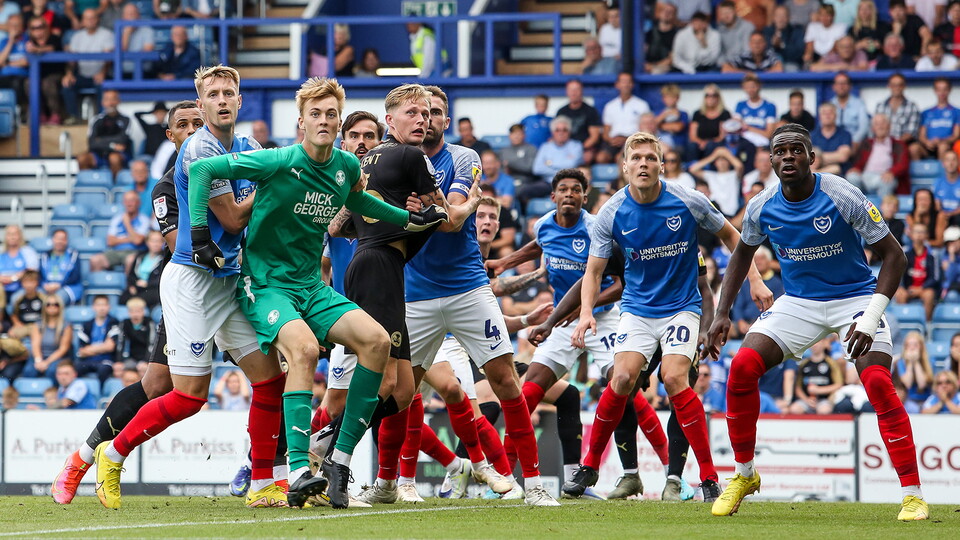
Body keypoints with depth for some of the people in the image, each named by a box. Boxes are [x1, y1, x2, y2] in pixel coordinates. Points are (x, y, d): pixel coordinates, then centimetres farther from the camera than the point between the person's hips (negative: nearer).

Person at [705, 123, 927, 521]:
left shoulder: (843, 197, -21)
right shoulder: (762, 208, -7)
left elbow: (893, 255, -16)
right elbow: (742, 255, 14)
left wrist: (870, 319, -24)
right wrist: (721, 315, 4)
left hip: (854, 297, -4)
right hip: (798, 302, 4)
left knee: (878, 383, -25)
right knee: (742, 367, -15)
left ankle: (912, 494, -18)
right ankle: (743, 475, 4)